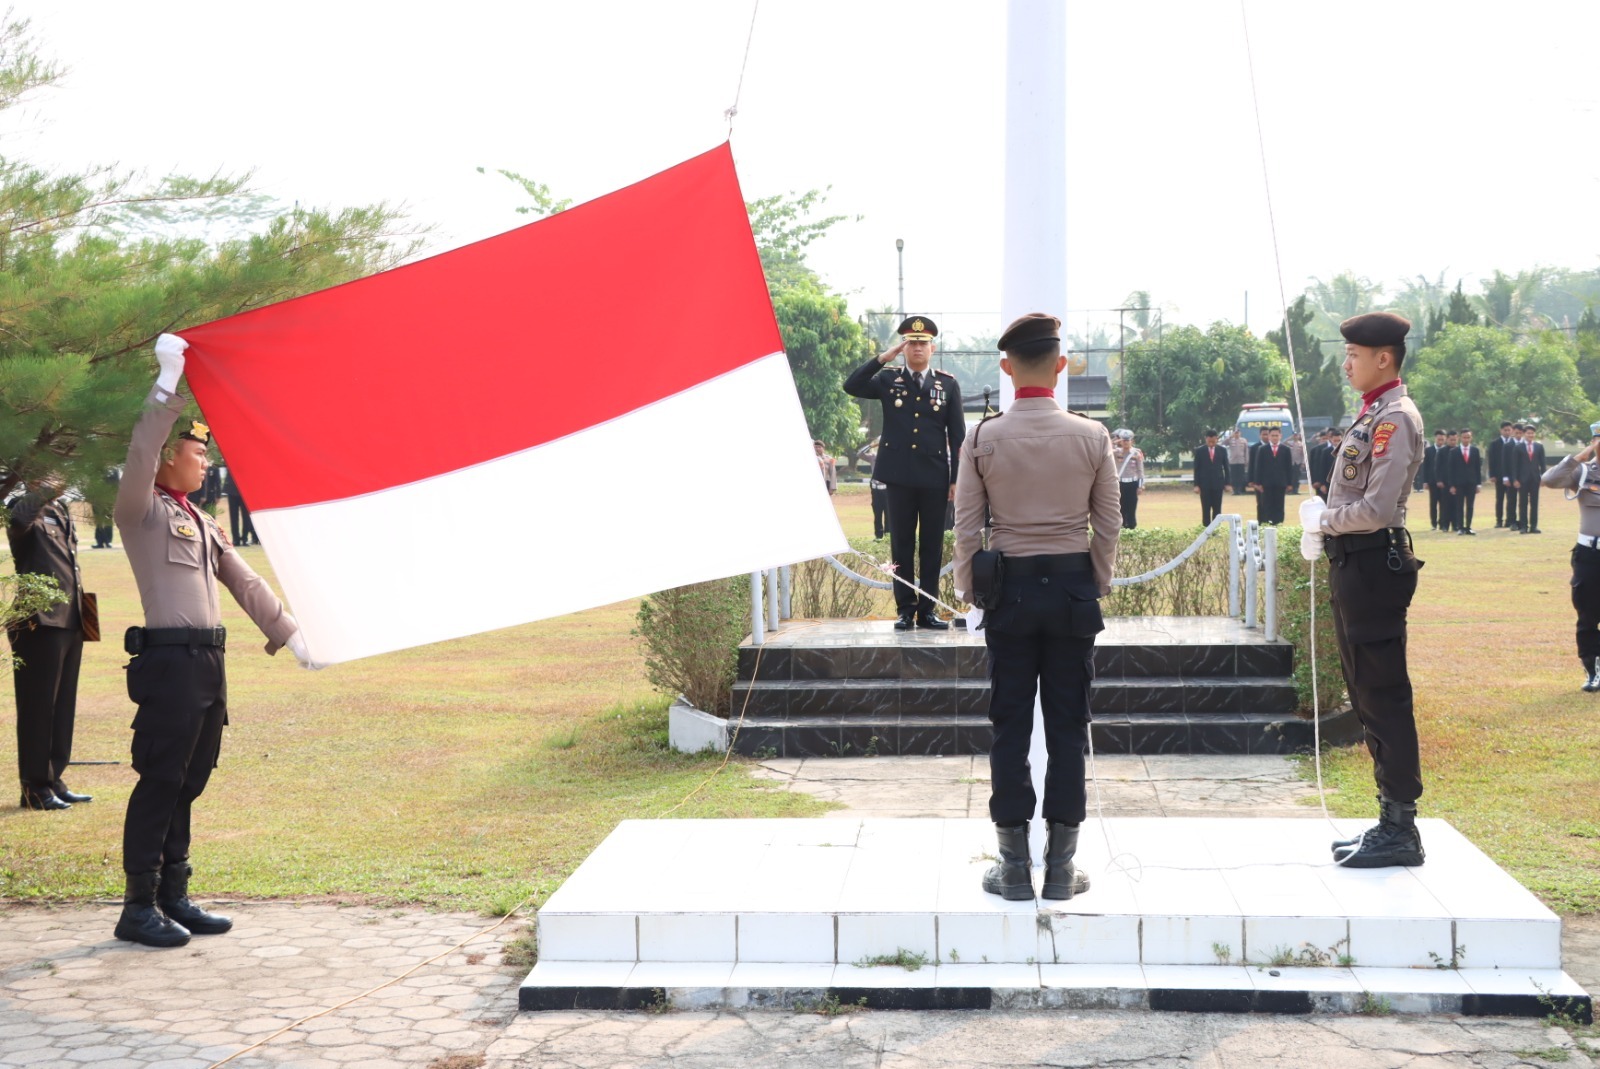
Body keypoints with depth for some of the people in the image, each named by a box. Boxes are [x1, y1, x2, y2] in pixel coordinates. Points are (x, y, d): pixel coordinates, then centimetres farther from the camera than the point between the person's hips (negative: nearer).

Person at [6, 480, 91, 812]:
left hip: (70, 622, 8)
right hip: (40, 623, -8)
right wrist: (41, 494, -45)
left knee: (63, 706, 13)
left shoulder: (61, 510, 17)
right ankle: (35, 787, 3)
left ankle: (54, 780, 21)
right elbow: (18, 521, -30)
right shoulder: (26, 508, -5)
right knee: (38, 707, -3)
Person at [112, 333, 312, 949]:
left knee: (187, 783, 11)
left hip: (208, 664, 8)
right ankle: (139, 908, 0)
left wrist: (289, 633, 18)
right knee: (159, 783, -6)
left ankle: (173, 898, 18)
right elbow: (140, 456, -22)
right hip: (169, 661, -8)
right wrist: (167, 386, -27)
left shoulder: (202, 523, 21)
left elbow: (244, 583, 22)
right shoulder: (143, 511, -3)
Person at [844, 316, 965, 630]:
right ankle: (905, 610, 9)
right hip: (899, 476, 0)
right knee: (902, 545, 4)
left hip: (935, 477, 0)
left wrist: (957, 478, 0)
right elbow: (851, 386, -9)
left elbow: (957, 435, 5)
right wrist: (883, 358, -13)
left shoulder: (948, 384, 5)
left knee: (932, 545, 4)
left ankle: (927, 610, 11)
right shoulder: (888, 379, 6)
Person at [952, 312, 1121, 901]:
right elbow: (1109, 525, 1)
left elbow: (966, 527, -2)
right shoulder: (1092, 437, -3)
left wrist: (969, 592, 9)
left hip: (1009, 588, 0)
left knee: (1010, 726, 5)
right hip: (1072, 587, 0)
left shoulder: (983, 438, -5)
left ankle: (1014, 866, 9)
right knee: (1068, 726, 6)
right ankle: (1061, 866, 10)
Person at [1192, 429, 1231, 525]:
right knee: (1206, 510, -1)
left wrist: (1226, 483, 3)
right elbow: (1196, 469, 0)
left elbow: (1226, 468, 9)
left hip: (1218, 484, 1)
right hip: (1204, 485, -1)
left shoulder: (1222, 451, 5)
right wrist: (1196, 485, -5)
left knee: (1217, 510, 1)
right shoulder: (1199, 451, 0)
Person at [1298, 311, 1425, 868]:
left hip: (1374, 567, -11)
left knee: (1384, 698, -6)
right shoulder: (1372, 415, 16)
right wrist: (1321, 525, 6)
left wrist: (1323, 518, -8)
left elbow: (1377, 509, -23)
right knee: (1368, 697, 14)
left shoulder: (1395, 419, -15)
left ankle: (1401, 831, 0)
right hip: (1353, 566, 11)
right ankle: (1390, 822, 22)